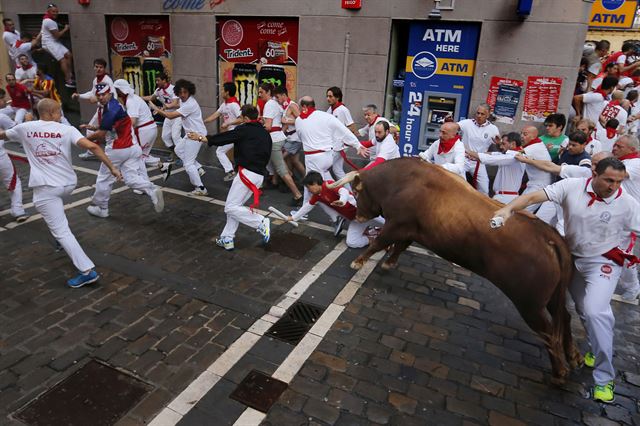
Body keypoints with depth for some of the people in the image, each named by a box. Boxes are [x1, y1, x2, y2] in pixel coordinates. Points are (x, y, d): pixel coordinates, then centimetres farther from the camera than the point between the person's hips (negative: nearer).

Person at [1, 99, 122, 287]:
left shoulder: (25, 128, 3)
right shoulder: (67, 130, -2)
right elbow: (92, 146, -17)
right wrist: (112, 167, -13)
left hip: (45, 187, -3)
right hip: (68, 183, 3)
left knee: (61, 231, -6)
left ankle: (87, 270, -14)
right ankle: (61, 240, 55)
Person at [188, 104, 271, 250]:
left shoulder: (244, 129, -4)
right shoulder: (265, 133, 16)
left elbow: (223, 138, 0)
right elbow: (267, 155, 19)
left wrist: (200, 137, 12)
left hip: (247, 173, -8)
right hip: (260, 175, 8)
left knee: (231, 207, -2)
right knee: (235, 205, 16)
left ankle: (261, 223, -7)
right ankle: (227, 239, 18)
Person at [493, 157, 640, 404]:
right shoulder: (572, 187, -17)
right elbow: (535, 197, -23)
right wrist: (508, 208, -40)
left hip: (604, 263, -3)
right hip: (572, 258, 3)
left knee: (595, 311, -20)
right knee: (584, 311, 19)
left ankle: (604, 377, -4)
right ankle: (599, 351, 46)